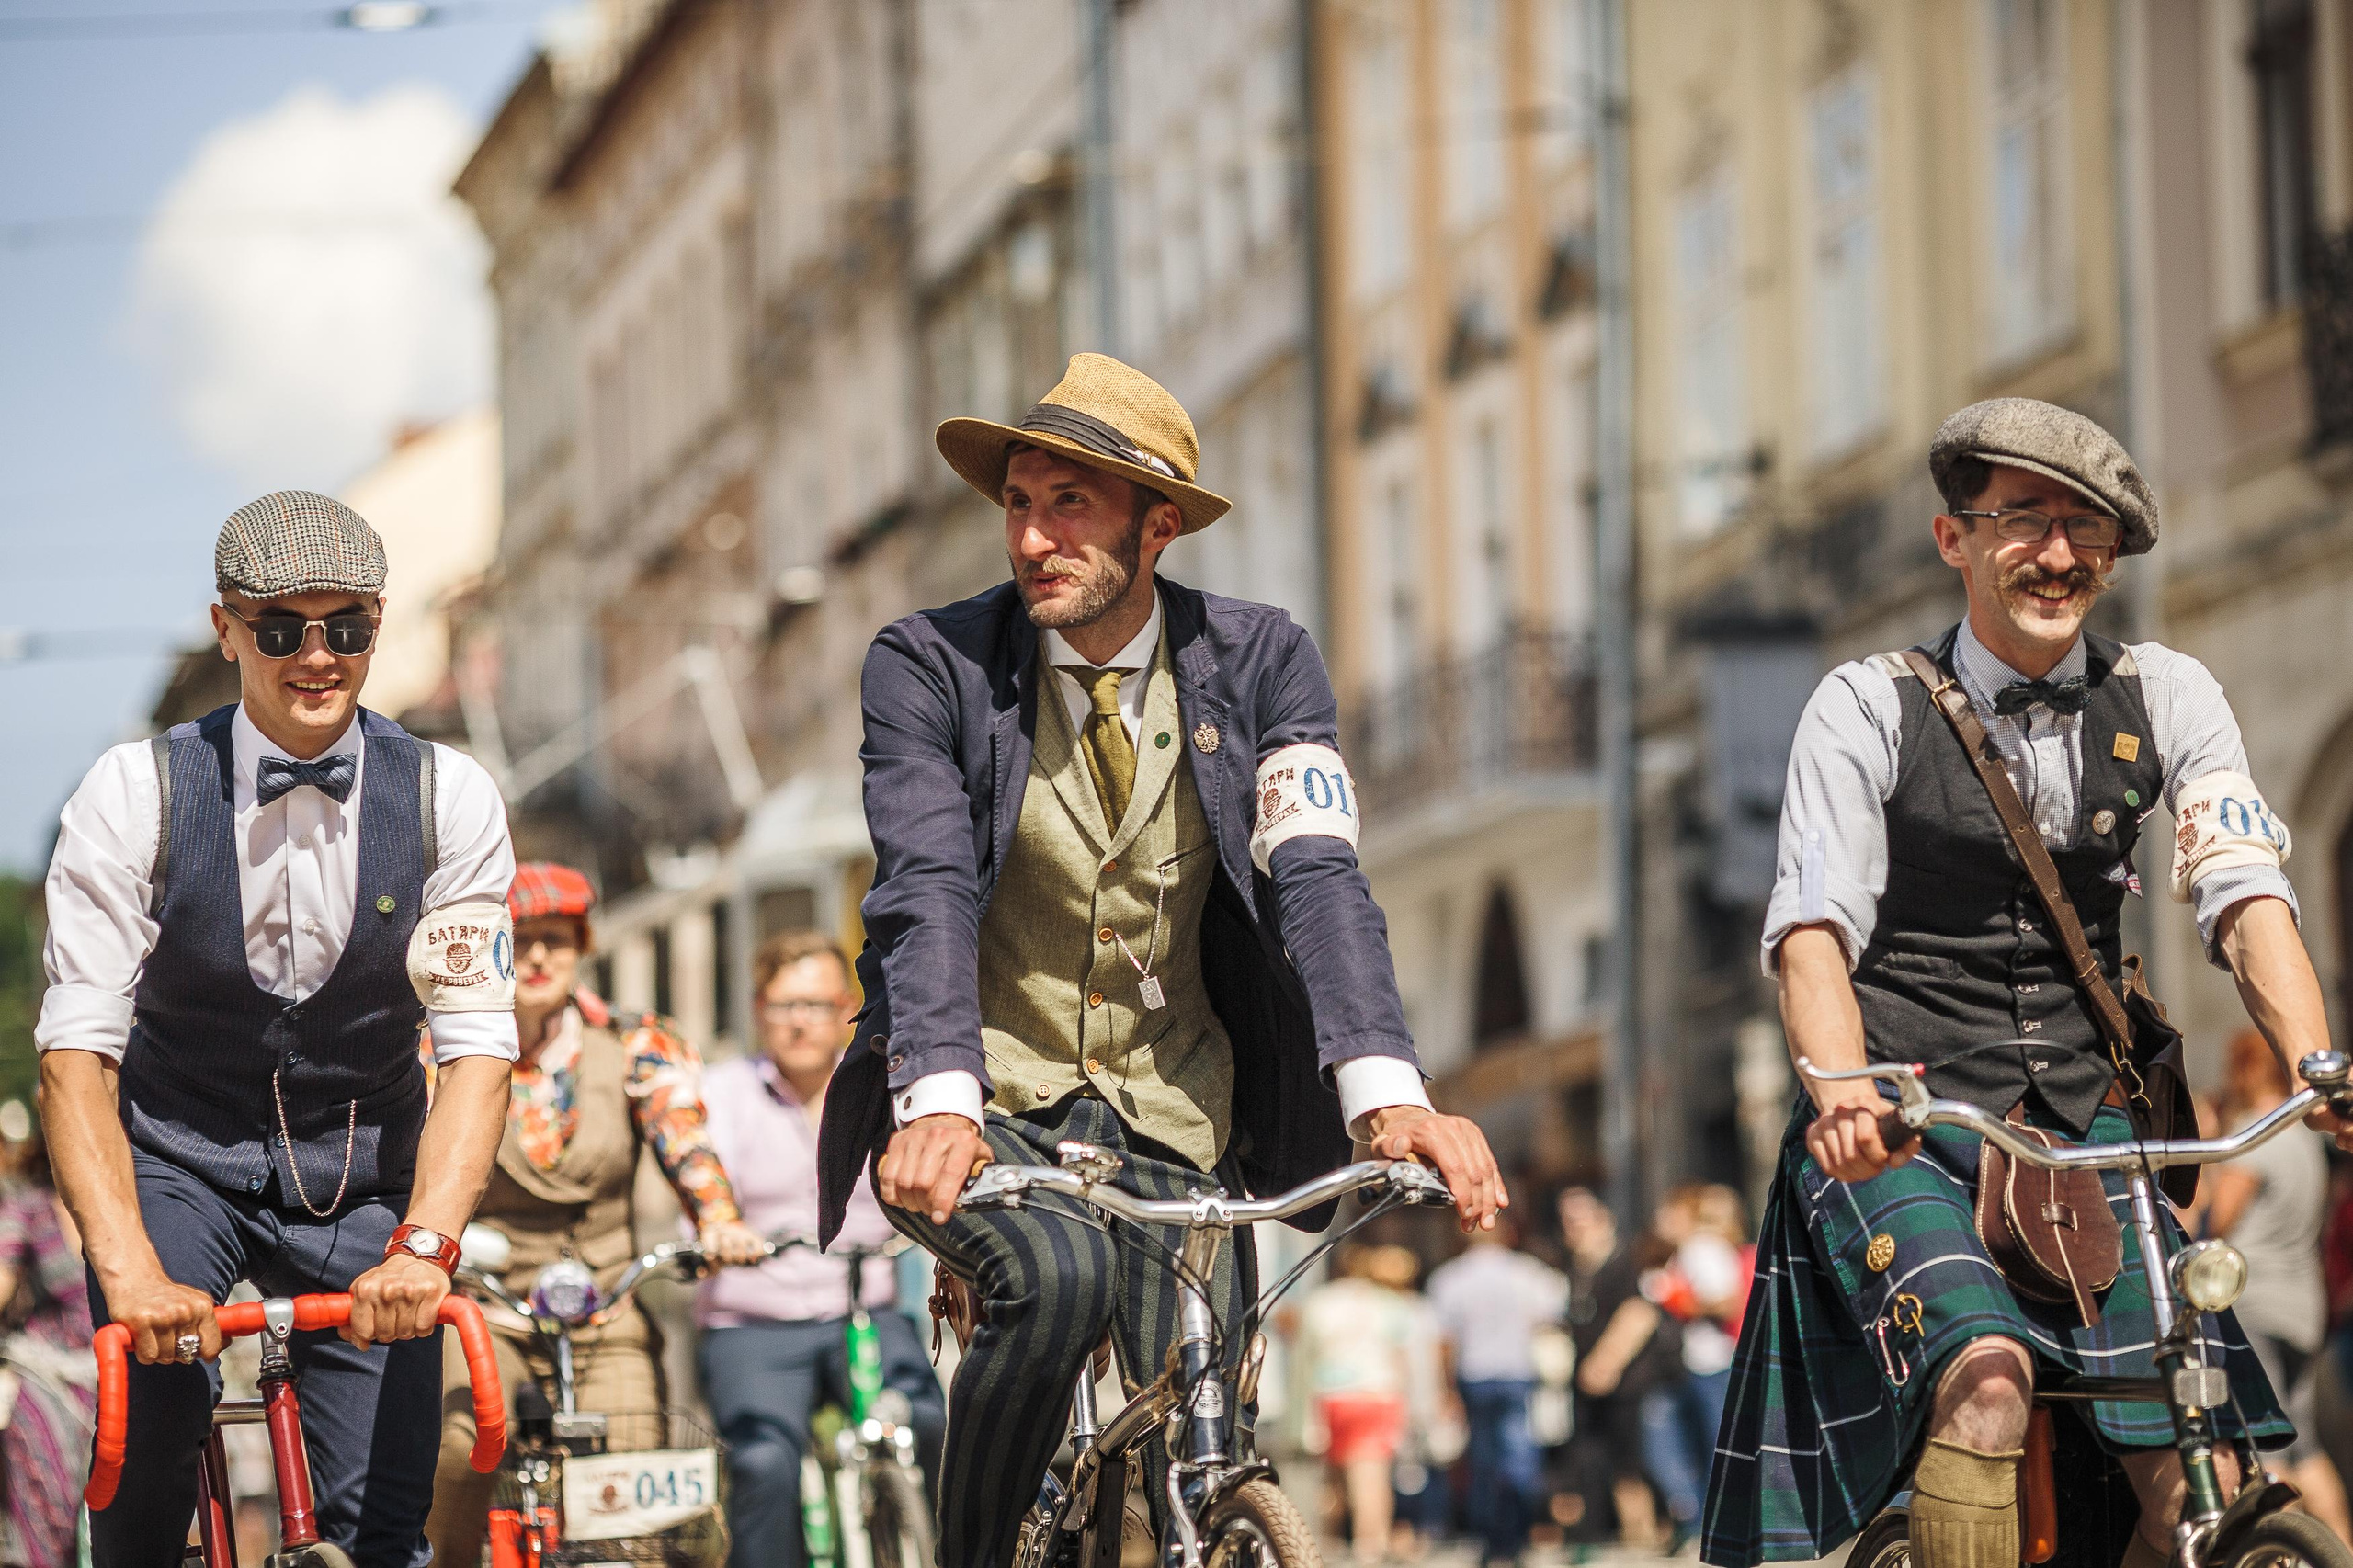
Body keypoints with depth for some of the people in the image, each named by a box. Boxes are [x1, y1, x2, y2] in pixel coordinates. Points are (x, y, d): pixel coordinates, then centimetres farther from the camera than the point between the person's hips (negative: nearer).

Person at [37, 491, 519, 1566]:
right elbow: (76, 1052, -20)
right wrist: (130, 1273, -35)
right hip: (178, 1159, -1)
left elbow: (477, 1044, -16)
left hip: (361, 1176, 1)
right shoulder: (136, 793, -14)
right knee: (158, 1385, -27)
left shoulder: (448, 800, -10)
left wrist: (423, 1244, -33)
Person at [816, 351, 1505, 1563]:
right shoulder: (929, 667, -7)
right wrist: (938, 1100, -38)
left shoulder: (1259, 664, -2)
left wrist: (1387, 1091, -33)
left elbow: (1318, 875, -16)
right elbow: (928, 891, -20)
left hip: (1168, 1125, 2)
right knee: (1058, 1274, -33)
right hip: (981, 1110, -2)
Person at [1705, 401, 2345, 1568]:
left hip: (2086, 1117, 3)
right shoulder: (1867, 709, -3)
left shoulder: (2165, 698, 5)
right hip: (1901, 1124, -3)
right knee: (1988, 1374, -32)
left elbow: (2246, 895, -6)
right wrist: (1841, 1090, -36)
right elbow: (1813, 927, -15)